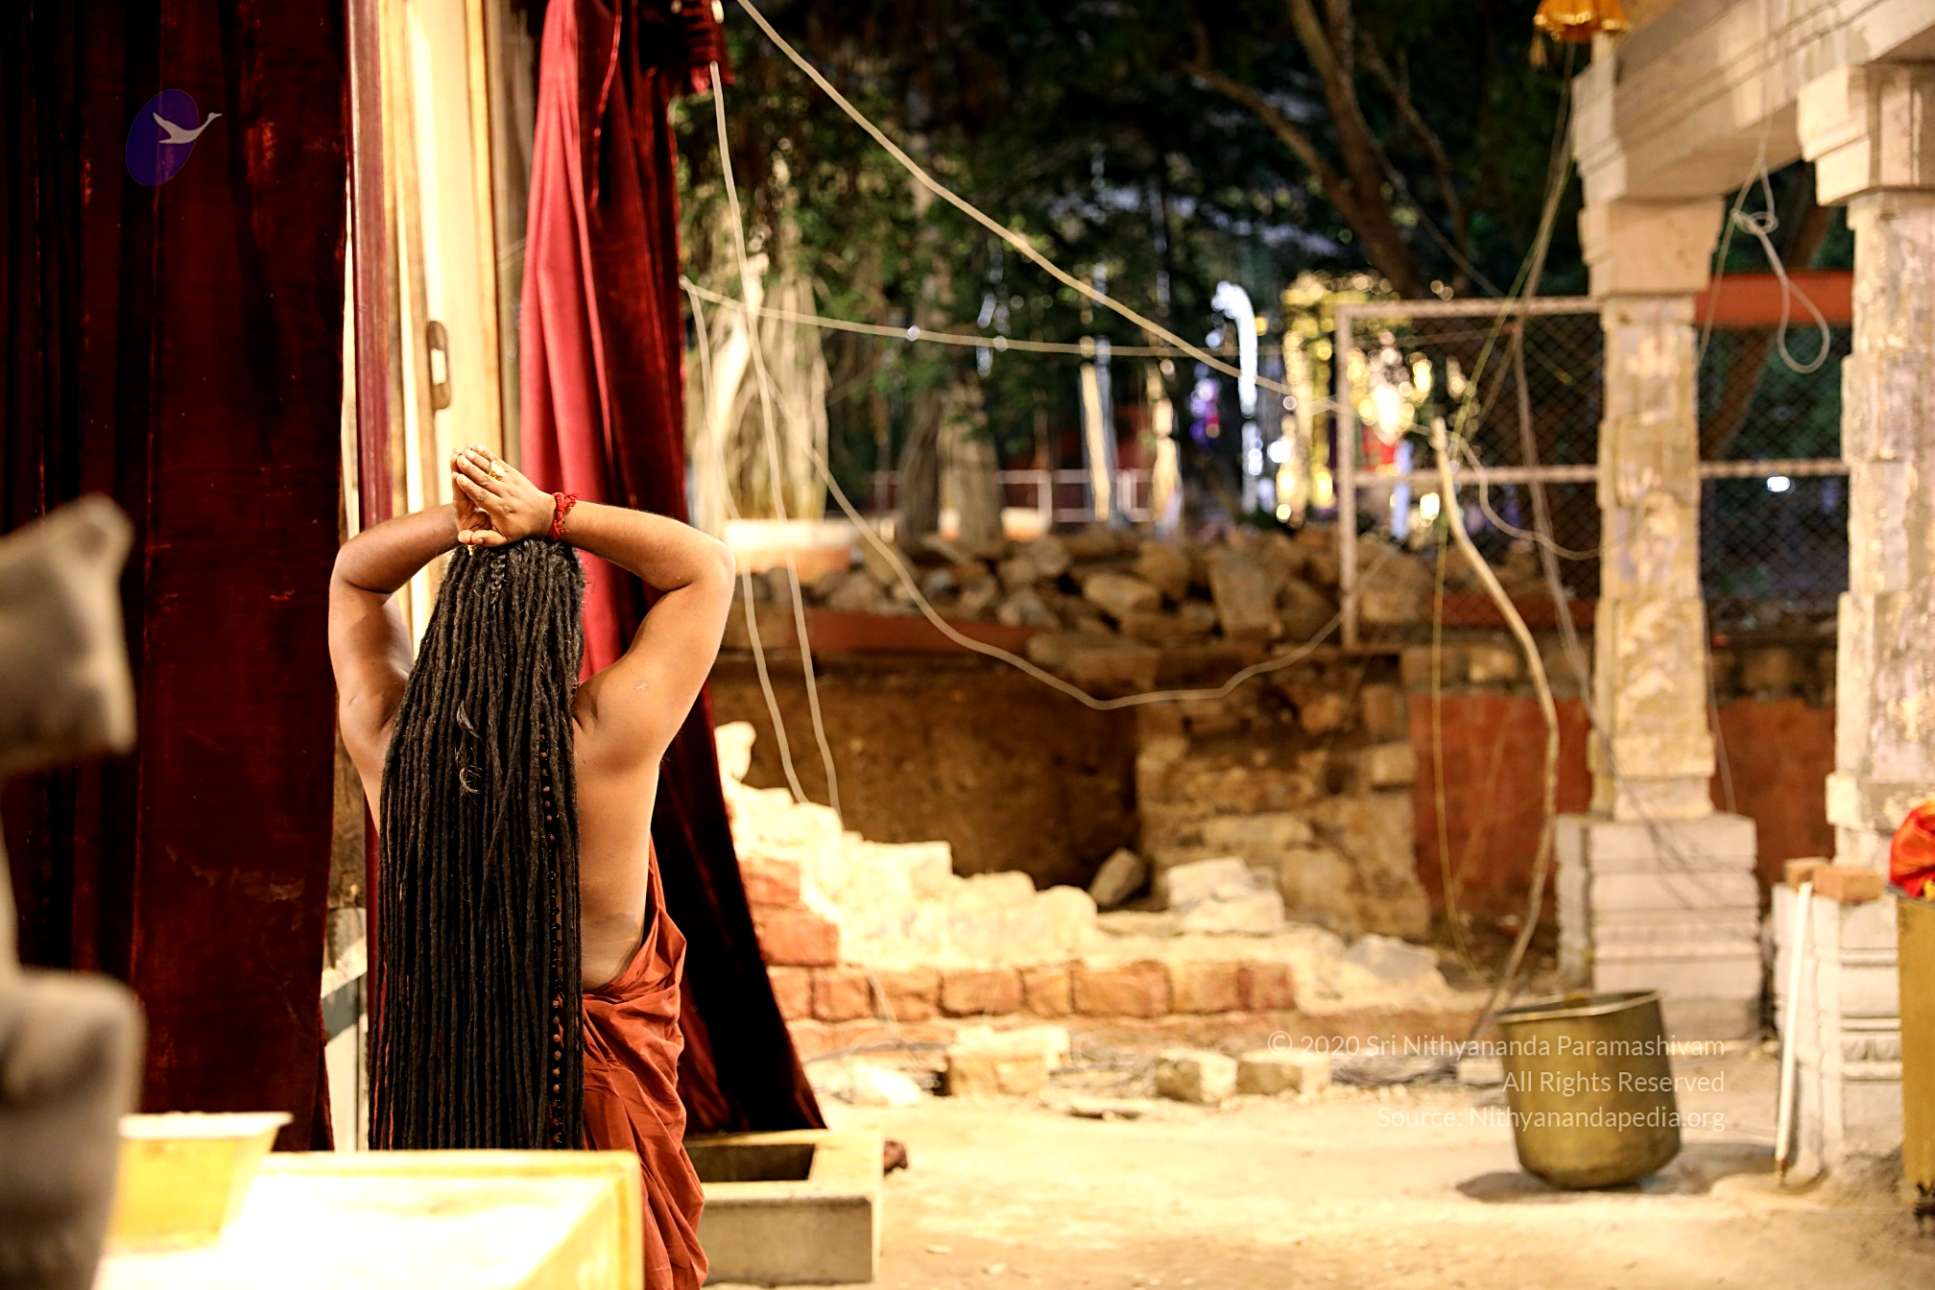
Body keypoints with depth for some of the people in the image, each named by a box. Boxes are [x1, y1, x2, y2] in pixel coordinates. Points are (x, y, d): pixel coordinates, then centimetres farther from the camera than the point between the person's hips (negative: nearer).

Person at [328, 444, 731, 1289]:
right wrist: (551, 515, -11)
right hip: (603, 1087, -3)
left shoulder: (389, 743, -10)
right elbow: (707, 566, -5)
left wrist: (454, 523, -10)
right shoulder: (610, 738, -18)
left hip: (433, 1081, 3)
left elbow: (353, 574, 8)